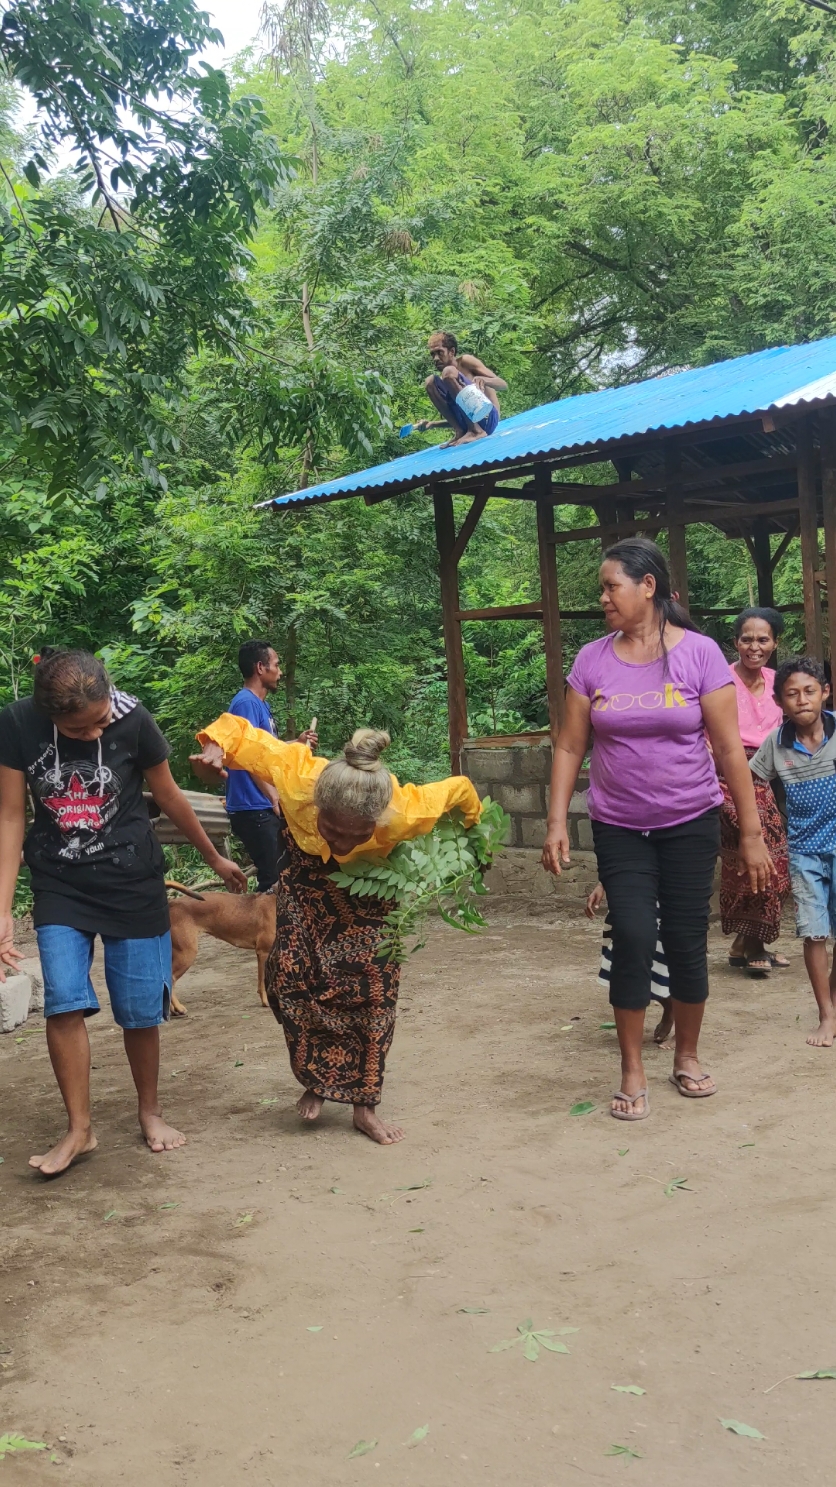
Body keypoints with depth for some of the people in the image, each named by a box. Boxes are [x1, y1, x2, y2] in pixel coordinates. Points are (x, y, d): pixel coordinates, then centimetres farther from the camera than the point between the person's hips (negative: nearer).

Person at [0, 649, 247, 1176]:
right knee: (64, 1002, -11)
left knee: (140, 1009, 2)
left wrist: (215, 858, 12)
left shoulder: (133, 720, -17)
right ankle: (80, 1128, 6)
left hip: (133, 883, -1)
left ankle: (150, 1112, 25)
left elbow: (170, 796, -1)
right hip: (61, 886, 1)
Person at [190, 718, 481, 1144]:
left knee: (372, 989, -6)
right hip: (306, 884, 1)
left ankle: (364, 1106, 9)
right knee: (291, 978, -9)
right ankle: (315, 1081, 15)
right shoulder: (297, 776, -41)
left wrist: (468, 838, 1)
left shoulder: (406, 811, -42)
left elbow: (460, 790, -19)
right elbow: (238, 731, -26)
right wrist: (216, 749, -48)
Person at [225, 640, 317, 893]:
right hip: (254, 808, -10)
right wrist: (274, 796, -25)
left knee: (279, 874, 16)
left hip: (267, 807, 10)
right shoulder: (246, 703, -15)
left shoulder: (261, 704, 15)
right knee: (272, 881, -6)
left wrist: (297, 744, 14)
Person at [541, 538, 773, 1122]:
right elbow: (570, 747, 3)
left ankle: (688, 1056, 28)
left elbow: (730, 748, -6)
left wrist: (752, 832, -6)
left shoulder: (699, 653, -8)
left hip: (690, 825, -1)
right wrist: (557, 822, -4)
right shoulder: (593, 660, -1)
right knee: (633, 938, -8)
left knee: (688, 941, 6)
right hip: (619, 830, 1)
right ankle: (633, 1073, 7)